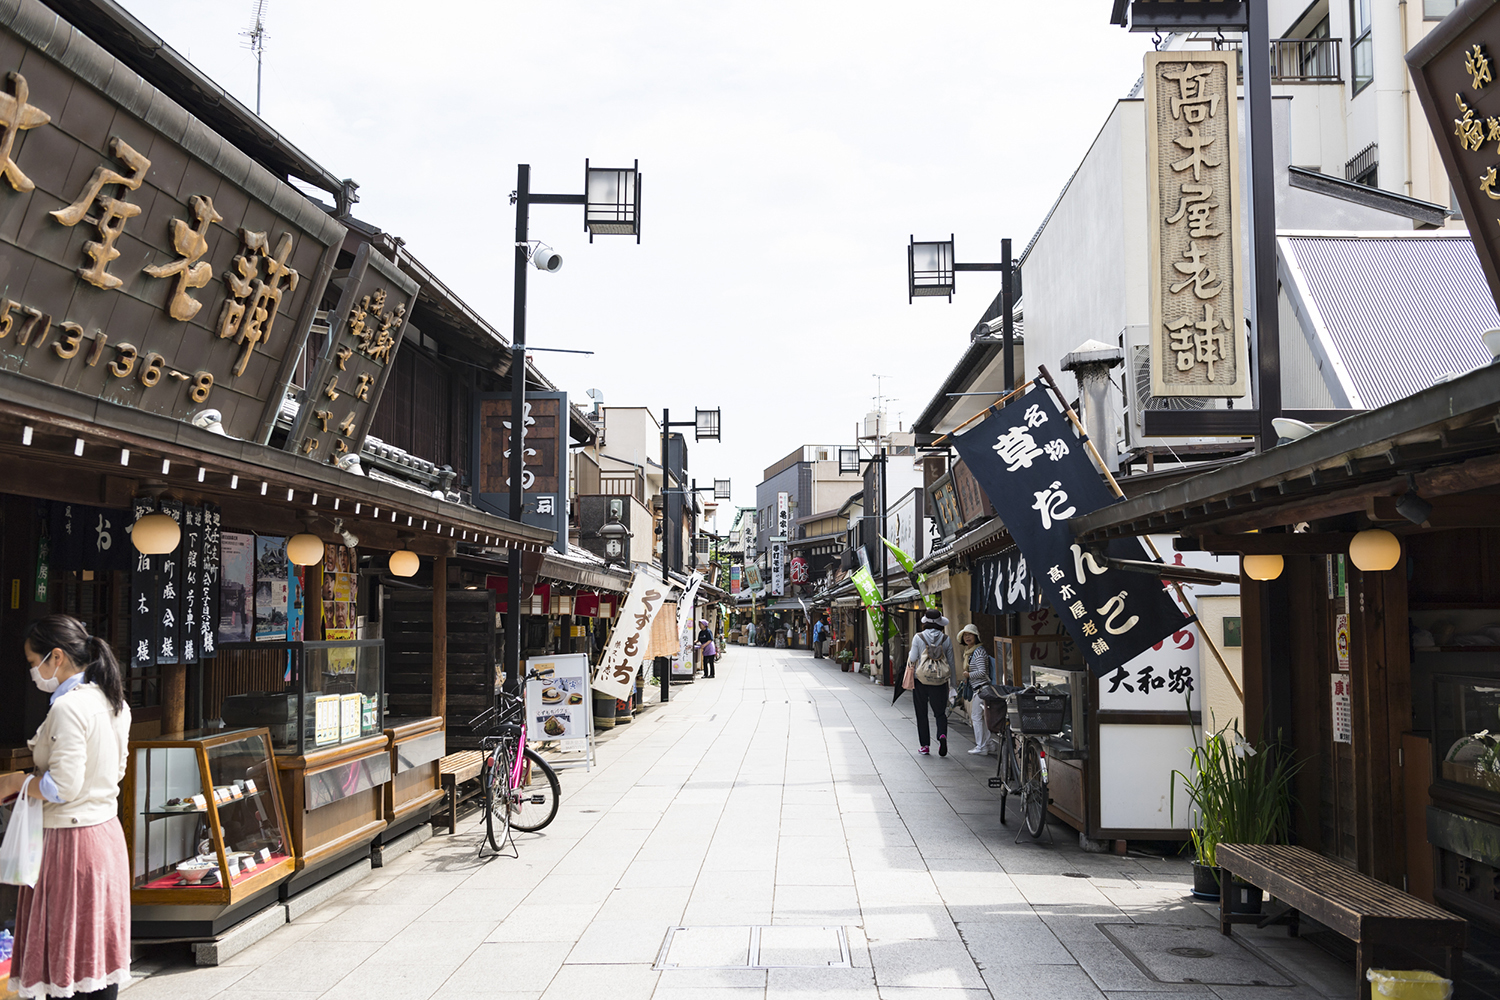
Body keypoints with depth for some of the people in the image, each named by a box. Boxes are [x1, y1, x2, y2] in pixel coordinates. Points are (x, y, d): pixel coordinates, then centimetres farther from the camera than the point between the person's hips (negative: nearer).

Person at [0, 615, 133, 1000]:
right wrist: (40, 768, 16)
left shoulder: (67, 707, -18)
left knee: (62, 952, 1)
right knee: (99, 946, 14)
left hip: (71, 839, -9)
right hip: (108, 834, 9)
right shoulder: (113, 701, 8)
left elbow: (63, 787, -21)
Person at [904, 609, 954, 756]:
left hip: (920, 681, -1)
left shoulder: (918, 638, -6)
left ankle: (924, 745, 10)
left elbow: (913, 660, -6)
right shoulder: (946, 639, 1)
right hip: (940, 682, 1)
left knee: (922, 714, 9)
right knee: (940, 712, 9)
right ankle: (942, 735, -17)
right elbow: (951, 662, 5)